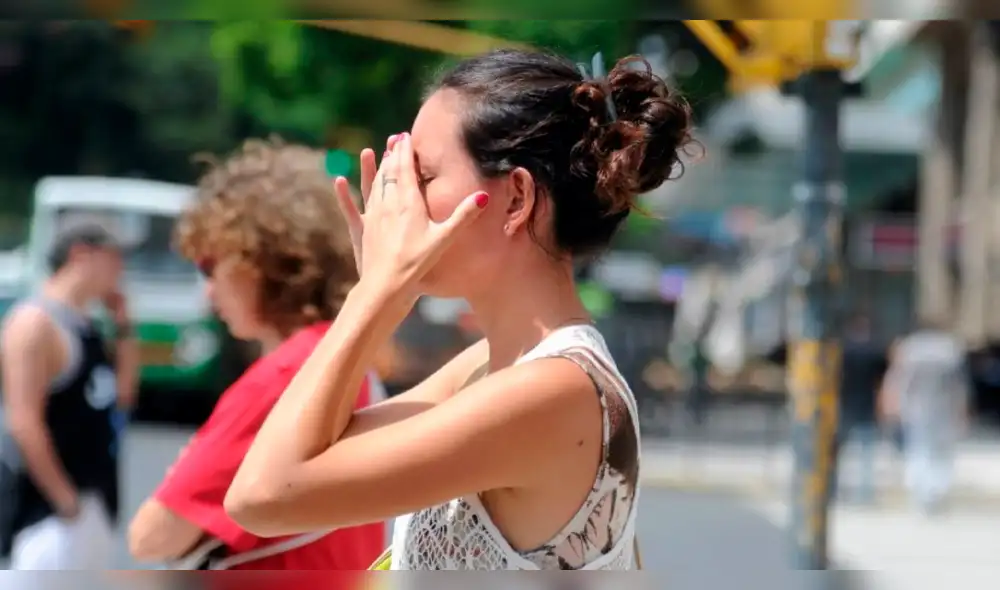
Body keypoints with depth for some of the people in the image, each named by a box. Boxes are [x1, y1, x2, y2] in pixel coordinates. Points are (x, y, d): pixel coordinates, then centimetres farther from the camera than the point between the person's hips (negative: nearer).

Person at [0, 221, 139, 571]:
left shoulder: (87, 326, 13)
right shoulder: (37, 322, -15)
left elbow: (122, 393, 20)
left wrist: (122, 327, 9)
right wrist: (65, 499, -20)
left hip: (93, 499, 10)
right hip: (49, 504, -10)